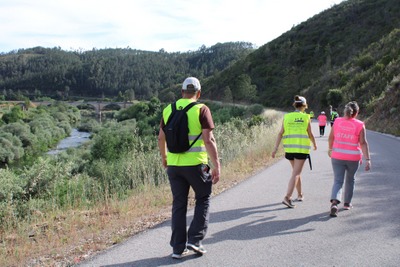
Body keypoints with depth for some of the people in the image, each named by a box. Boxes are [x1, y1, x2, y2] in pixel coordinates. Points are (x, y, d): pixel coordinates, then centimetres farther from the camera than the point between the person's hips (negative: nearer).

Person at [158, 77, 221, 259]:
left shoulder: (168, 109, 6)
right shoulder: (201, 109, -8)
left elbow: (161, 138, 12)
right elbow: (208, 140, -14)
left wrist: (164, 157, 28)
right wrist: (216, 166, -11)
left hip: (173, 165, 4)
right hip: (195, 164, -4)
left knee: (179, 205, 13)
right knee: (203, 199, 17)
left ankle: (178, 247, 16)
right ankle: (195, 239, 8)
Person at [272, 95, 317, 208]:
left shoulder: (286, 117, 4)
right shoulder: (306, 117, -3)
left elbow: (280, 133, -2)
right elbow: (310, 134, 3)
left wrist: (276, 148, -2)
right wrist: (314, 144, 22)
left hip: (289, 149, 4)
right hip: (302, 149, -4)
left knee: (296, 171, 22)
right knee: (296, 174, -4)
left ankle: (300, 194, 33)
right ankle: (287, 197, -16)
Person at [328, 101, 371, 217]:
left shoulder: (337, 121, -1)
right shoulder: (360, 125, -7)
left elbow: (331, 138, 7)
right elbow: (363, 143, -13)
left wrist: (330, 149, 25)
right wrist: (367, 159, -13)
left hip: (337, 156, 1)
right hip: (353, 158, 0)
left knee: (338, 181, 1)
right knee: (350, 180, 21)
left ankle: (334, 202, -22)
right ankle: (347, 203, 34)